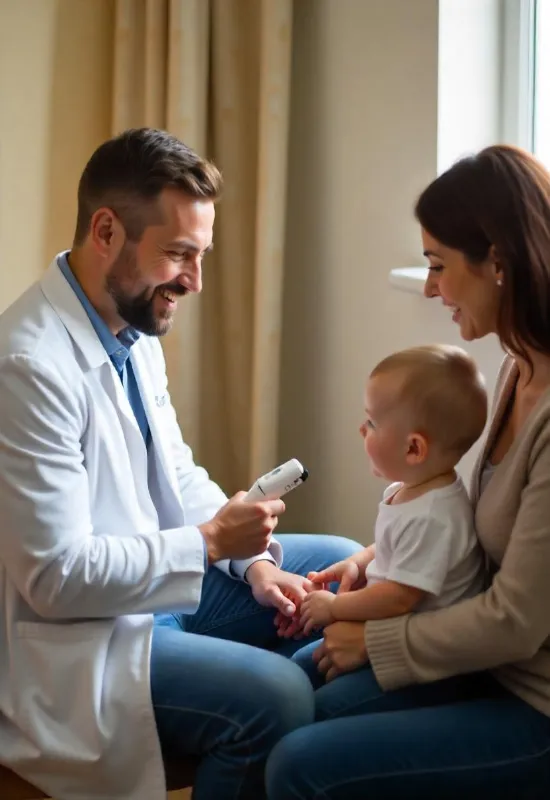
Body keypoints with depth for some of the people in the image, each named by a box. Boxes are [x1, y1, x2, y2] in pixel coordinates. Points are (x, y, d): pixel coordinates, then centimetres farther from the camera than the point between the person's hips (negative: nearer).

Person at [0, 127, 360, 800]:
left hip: (166, 576, 10)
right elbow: (56, 578, -26)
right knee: (275, 697, -28)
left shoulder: (134, 328, 4)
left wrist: (253, 556, -1)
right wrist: (211, 541, -21)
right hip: (77, 631, -10)